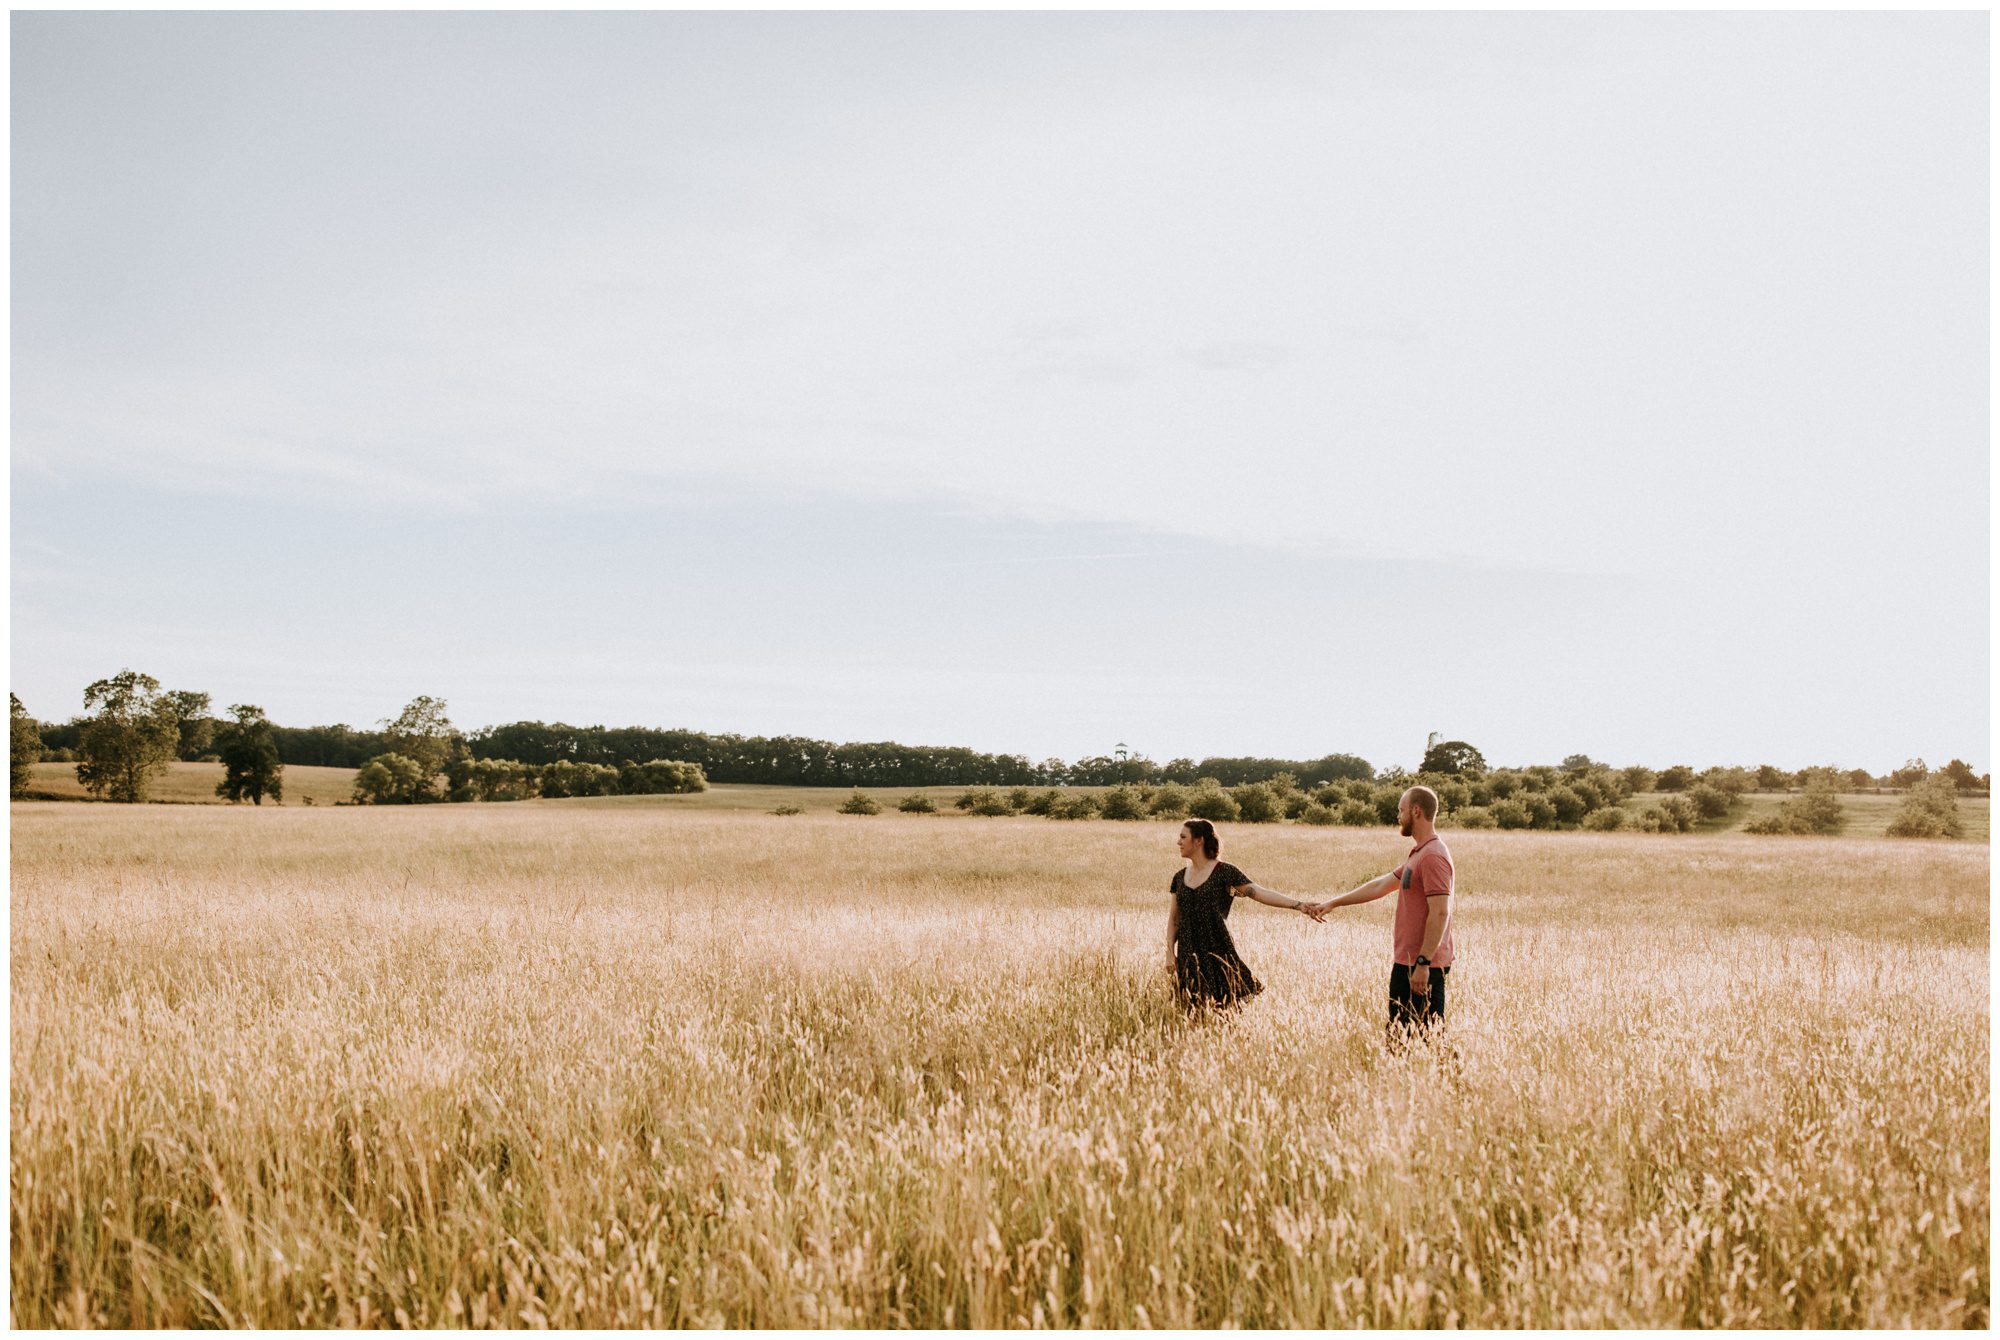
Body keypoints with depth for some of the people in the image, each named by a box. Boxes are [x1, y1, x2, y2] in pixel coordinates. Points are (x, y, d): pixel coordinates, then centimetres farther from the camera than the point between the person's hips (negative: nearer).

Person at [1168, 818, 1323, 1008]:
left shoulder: (1224, 872, -5)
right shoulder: (1180, 877, 12)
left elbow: (1260, 892, -14)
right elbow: (1173, 919, 15)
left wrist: (1299, 905, -25)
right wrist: (1170, 952, 4)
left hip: (1218, 951, -5)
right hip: (1188, 956, 5)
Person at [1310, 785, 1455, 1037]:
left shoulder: (1433, 856, -17)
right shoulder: (1418, 854, 17)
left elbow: (1440, 913, -23)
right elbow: (1381, 885, 24)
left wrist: (1423, 963, -24)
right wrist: (1334, 902, 26)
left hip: (1423, 967, -11)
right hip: (1406, 962, 11)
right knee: (1398, 1034, 14)